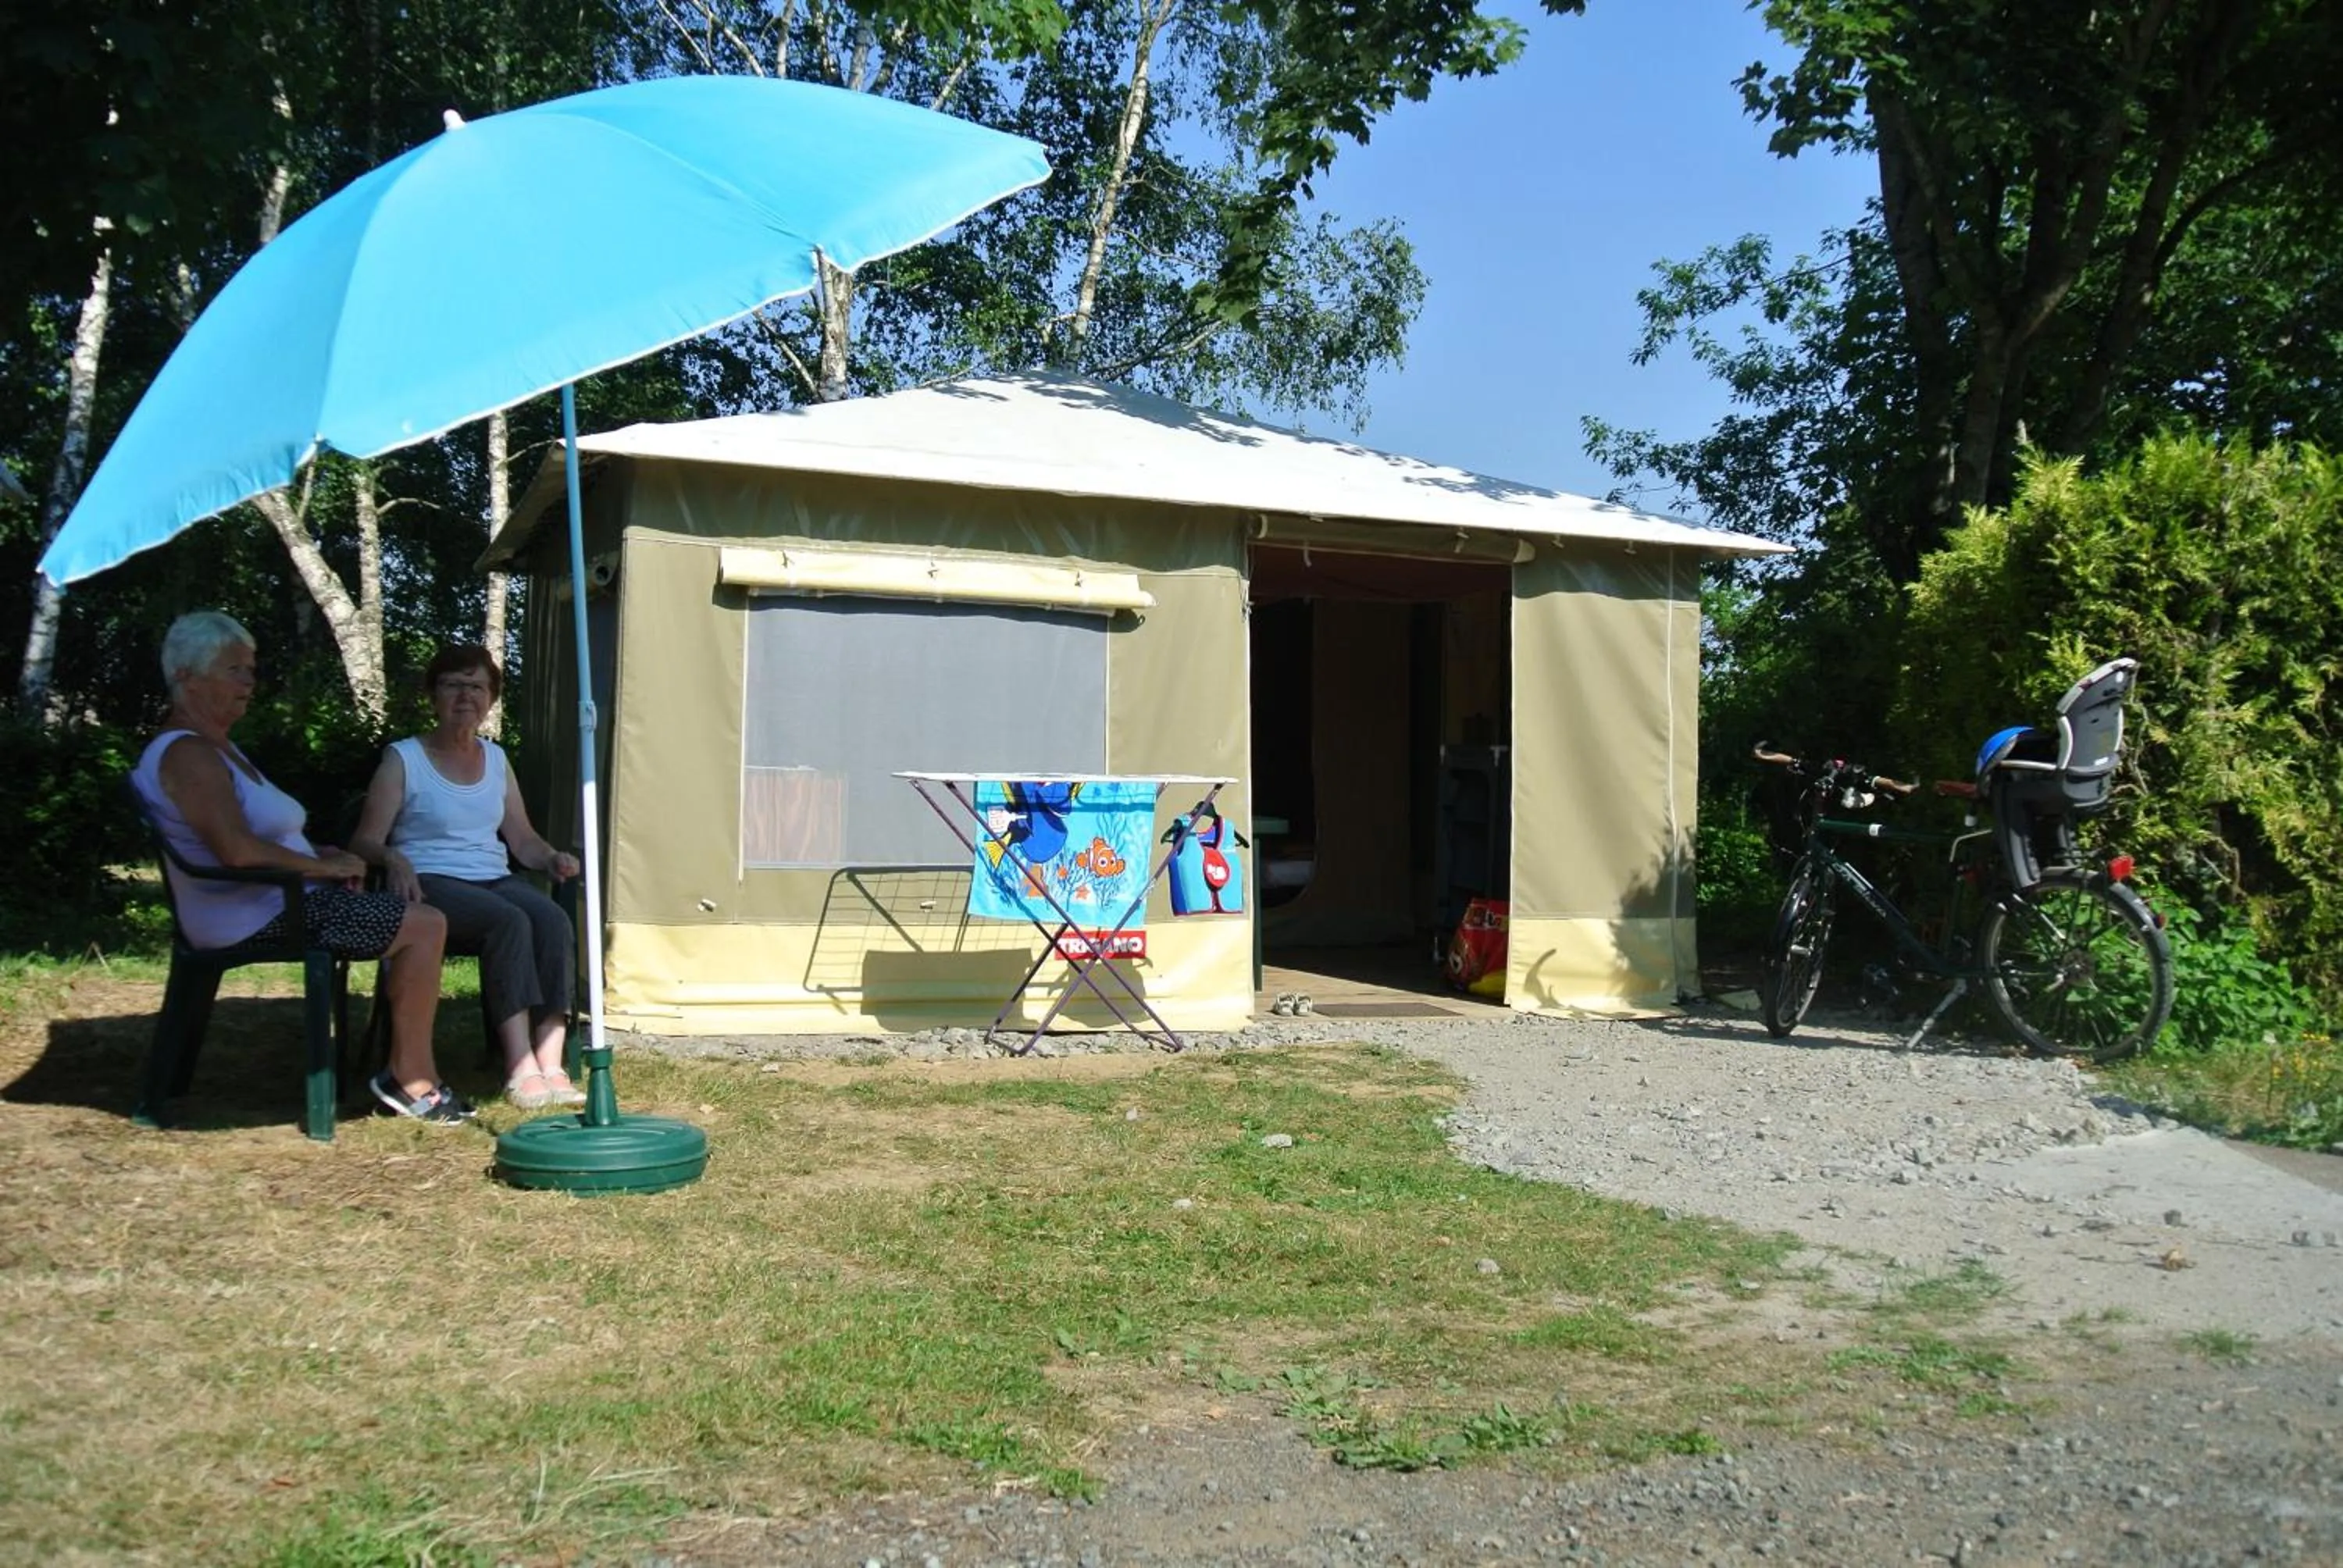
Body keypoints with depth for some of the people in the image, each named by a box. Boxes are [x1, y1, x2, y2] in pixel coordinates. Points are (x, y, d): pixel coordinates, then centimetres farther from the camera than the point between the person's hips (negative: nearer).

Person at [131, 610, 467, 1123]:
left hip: (272, 903, 11)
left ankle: (408, 1075, 8)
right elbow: (237, 850, -28)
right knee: (425, 927, -15)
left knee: (412, 920, 13)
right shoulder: (187, 753, -16)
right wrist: (323, 866, -16)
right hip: (254, 918, -11)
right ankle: (411, 1078, -6)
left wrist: (322, 855, 6)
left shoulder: (214, 747, 19)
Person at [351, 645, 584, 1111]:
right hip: (431, 882, -5)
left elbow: (522, 837, 22)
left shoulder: (495, 758, 22)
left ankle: (550, 1065, -36)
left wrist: (552, 858, 0)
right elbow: (365, 841, -1)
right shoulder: (403, 759, 6)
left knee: (554, 920, -29)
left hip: (494, 879, 5)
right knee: (509, 921, -36)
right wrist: (393, 859, -23)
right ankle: (520, 1068, -40)